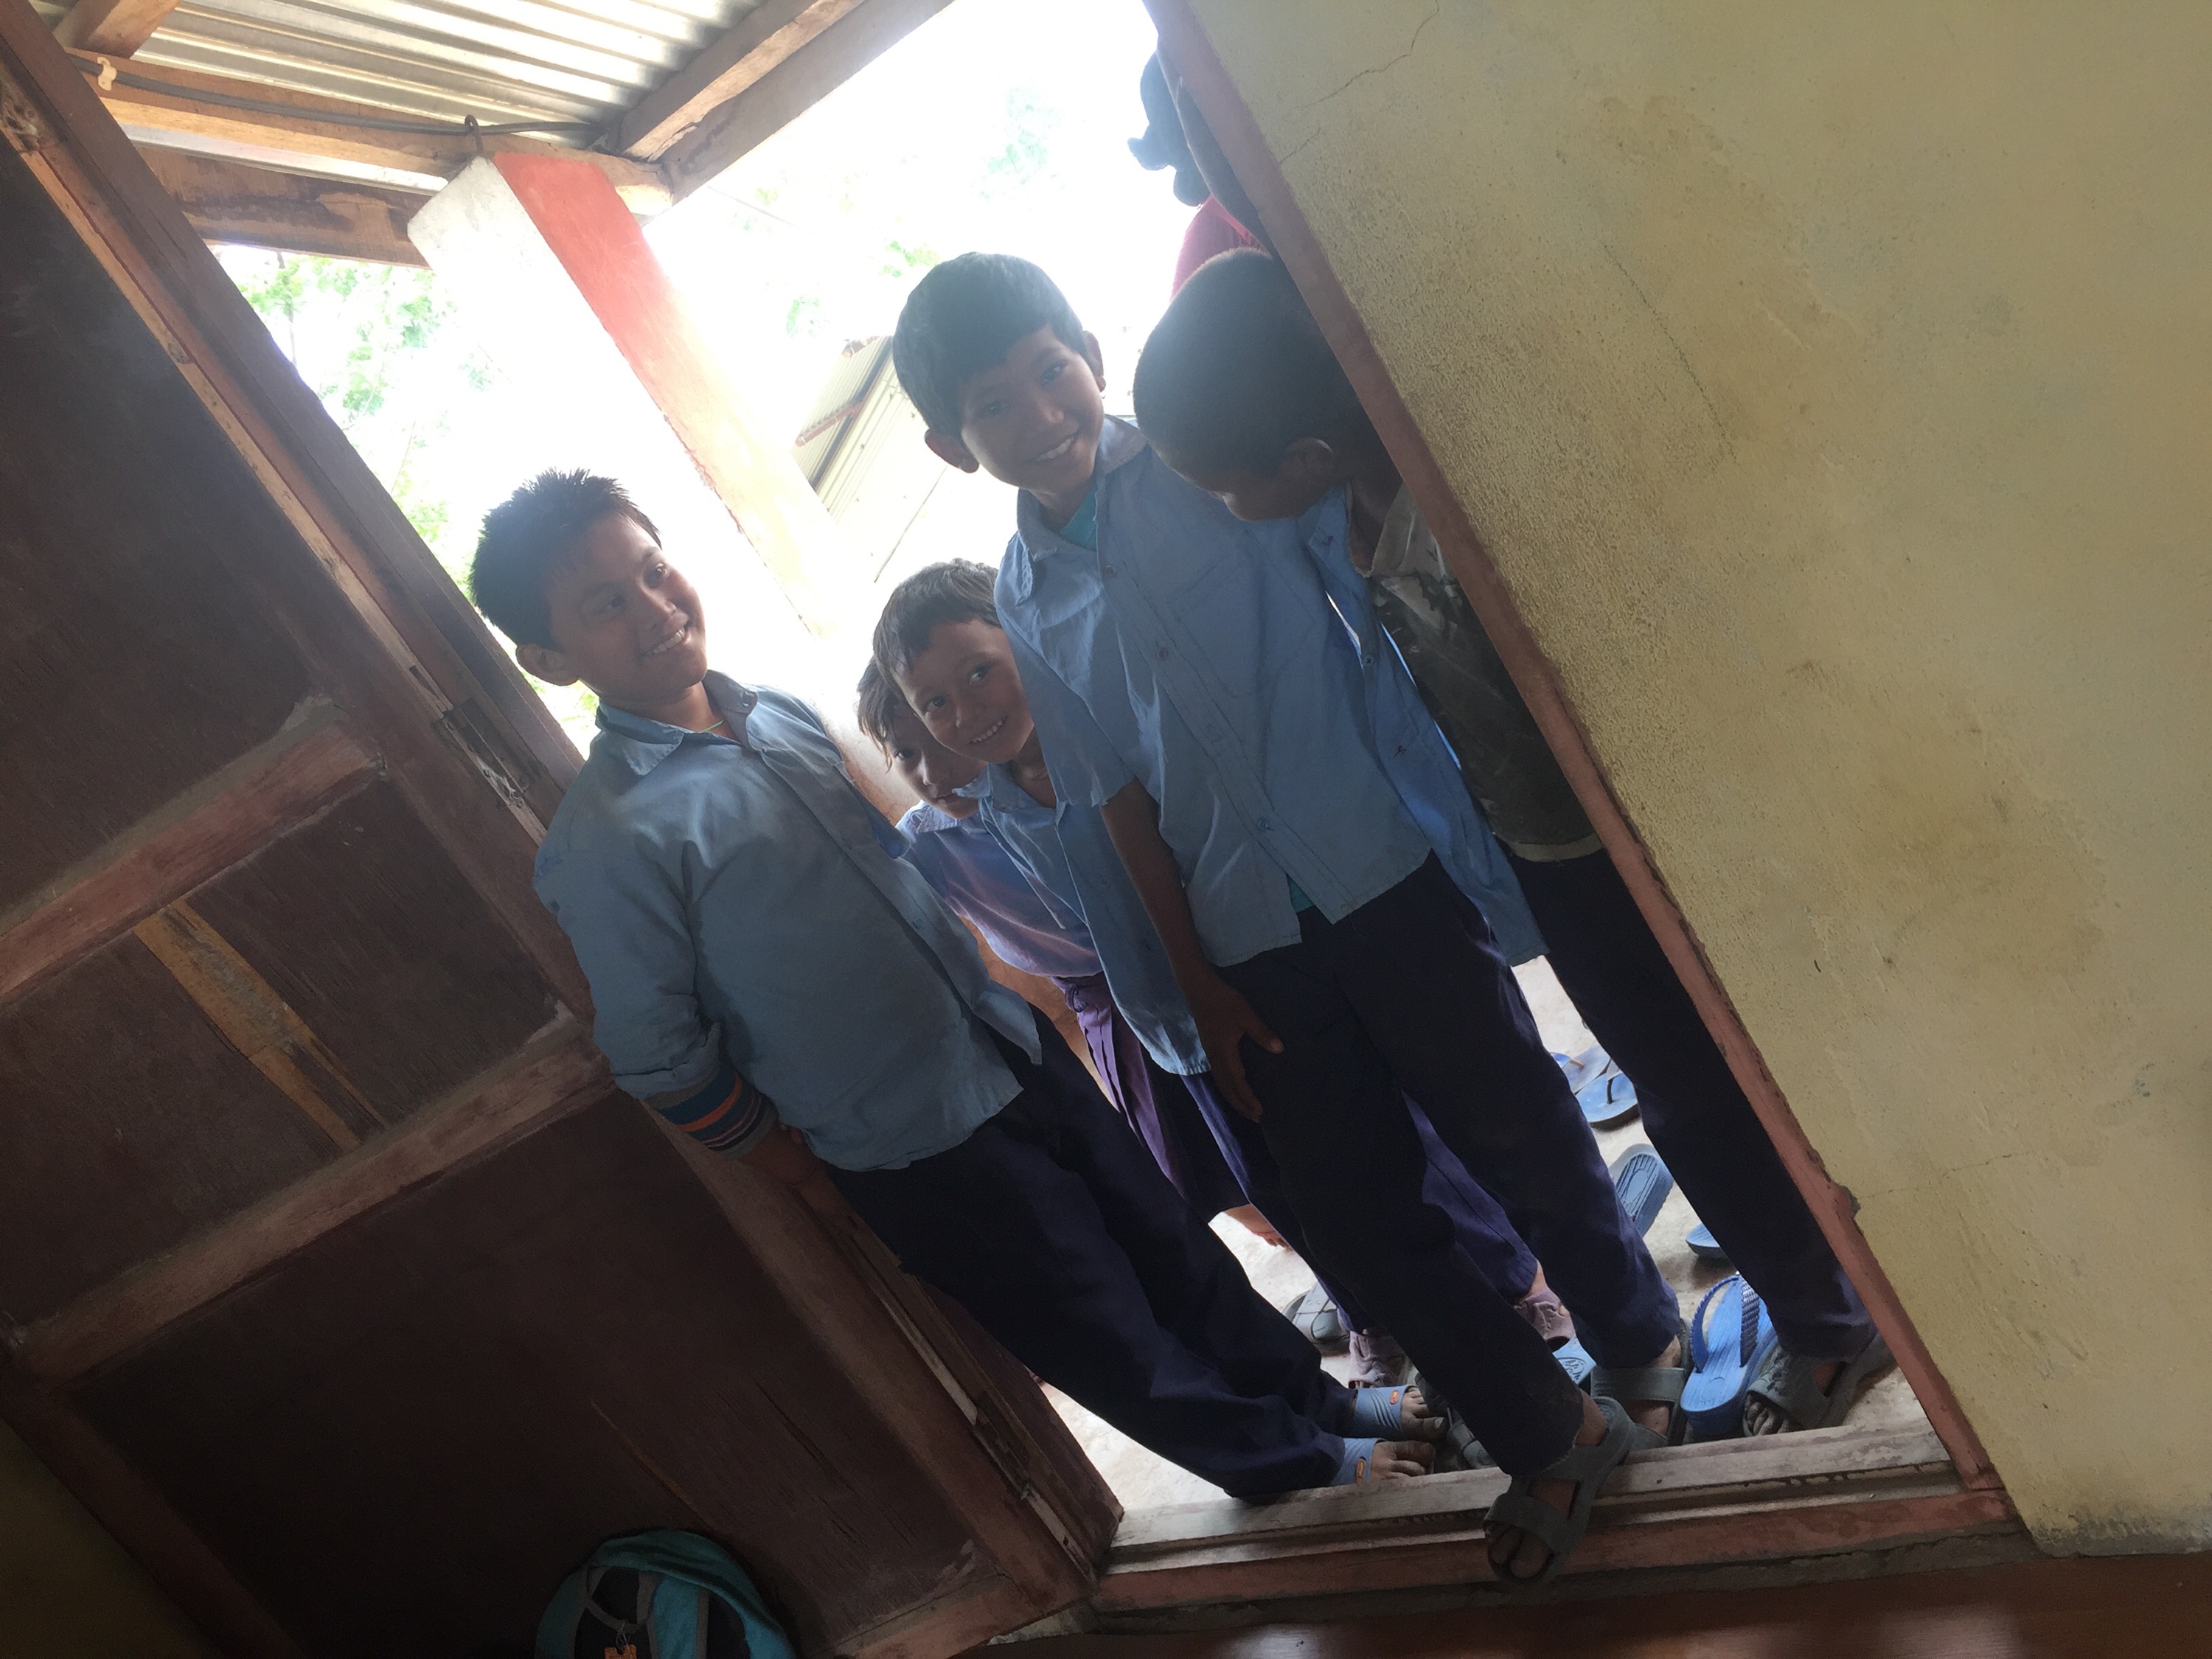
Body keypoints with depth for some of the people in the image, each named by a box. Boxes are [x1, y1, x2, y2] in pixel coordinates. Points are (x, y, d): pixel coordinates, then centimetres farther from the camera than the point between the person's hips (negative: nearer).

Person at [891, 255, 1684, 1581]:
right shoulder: (1027, 601, 6)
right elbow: (1123, 798, 7)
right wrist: (1198, 986, 6)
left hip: (1386, 869, -3)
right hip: (1254, 943, 4)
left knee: (1520, 1137, 8)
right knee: (1364, 1219, 8)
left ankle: (1646, 1342, 37)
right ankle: (1551, 1441, 30)